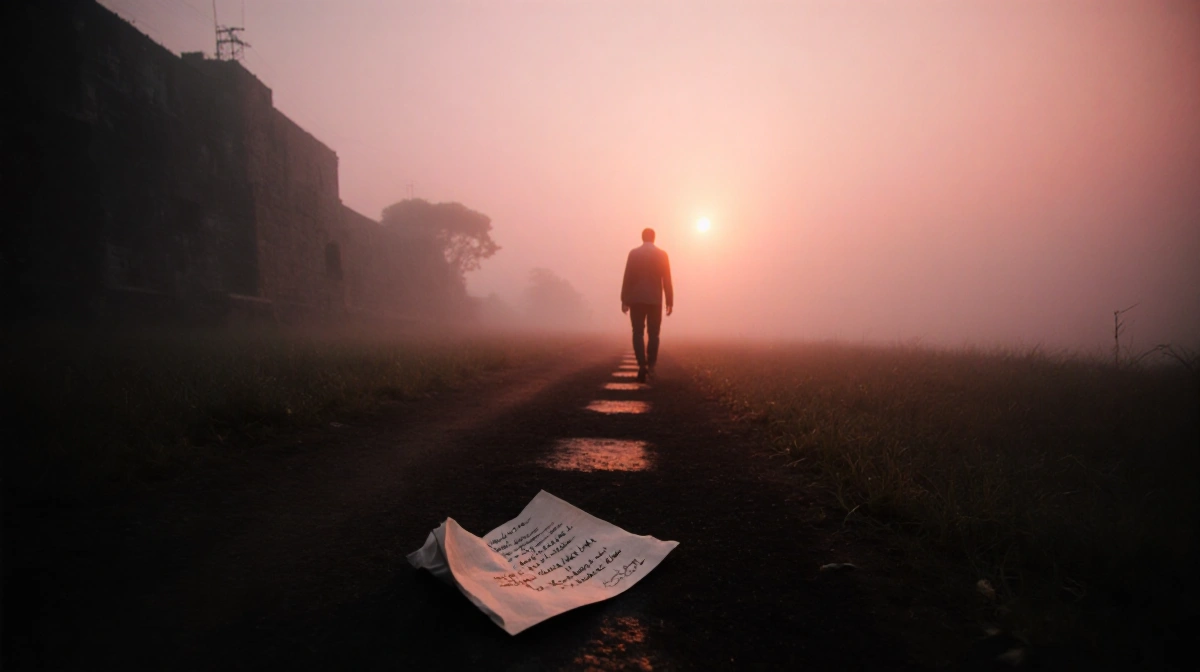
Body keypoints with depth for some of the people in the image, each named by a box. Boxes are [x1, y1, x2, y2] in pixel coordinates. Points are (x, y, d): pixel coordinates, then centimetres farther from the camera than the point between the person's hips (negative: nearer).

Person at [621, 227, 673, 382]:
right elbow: (667, 280, 1)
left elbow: (627, 277, -3)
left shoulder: (633, 253, 0)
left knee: (638, 333, 2)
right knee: (653, 334, 9)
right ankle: (650, 366, 4)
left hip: (636, 299, -1)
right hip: (655, 300, 1)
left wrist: (624, 300, 1)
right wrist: (670, 301, 6)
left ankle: (642, 365, -11)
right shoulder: (662, 254, 2)